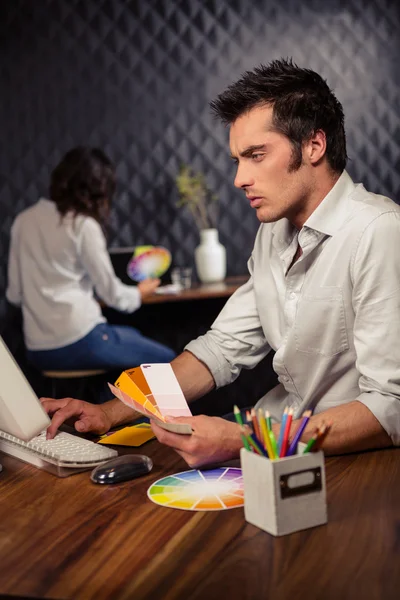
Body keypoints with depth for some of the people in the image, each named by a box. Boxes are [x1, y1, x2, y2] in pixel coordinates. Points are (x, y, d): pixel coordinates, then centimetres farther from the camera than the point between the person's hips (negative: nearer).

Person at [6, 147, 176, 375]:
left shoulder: (24, 220, 8)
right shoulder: (83, 225, -10)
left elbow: (14, 294, 9)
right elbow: (111, 292, -5)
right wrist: (139, 293, 16)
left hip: (37, 350, 8)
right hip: (77, 342, -7)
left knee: (132, 335, 31)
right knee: (165, 360, 12)